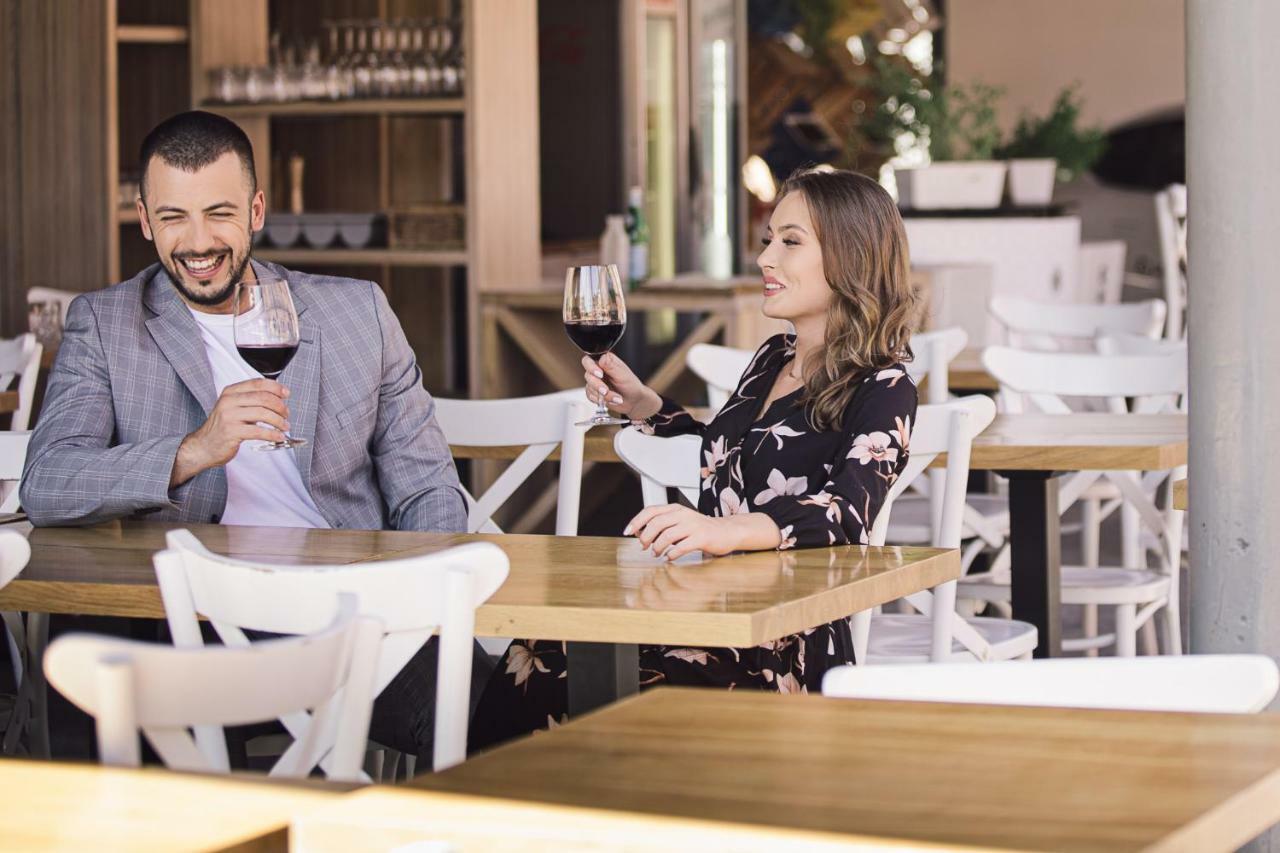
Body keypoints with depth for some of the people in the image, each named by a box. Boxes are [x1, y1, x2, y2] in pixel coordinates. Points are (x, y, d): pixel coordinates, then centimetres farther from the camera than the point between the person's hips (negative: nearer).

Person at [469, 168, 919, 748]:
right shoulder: (772, 359, 21)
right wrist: (642, 406, 24)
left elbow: (848, 510, -23)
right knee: (535, 658, -23)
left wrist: (724, 531, -41)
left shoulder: (881, 391, -4)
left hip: (784, 653, -7)